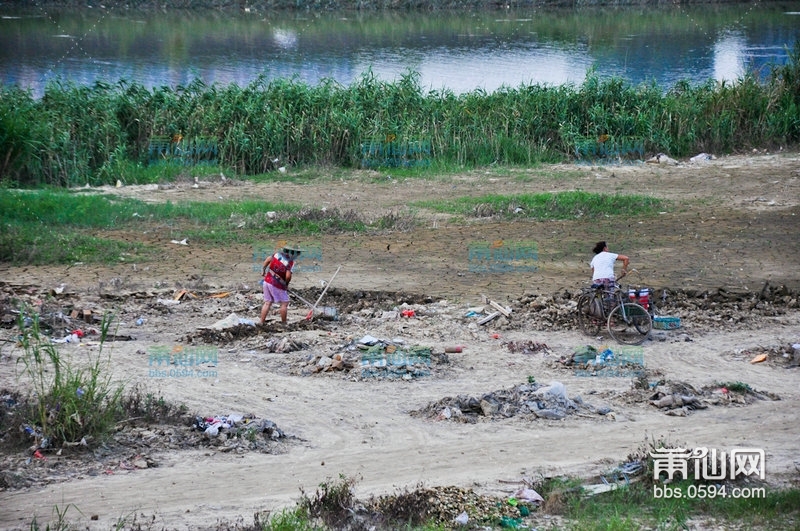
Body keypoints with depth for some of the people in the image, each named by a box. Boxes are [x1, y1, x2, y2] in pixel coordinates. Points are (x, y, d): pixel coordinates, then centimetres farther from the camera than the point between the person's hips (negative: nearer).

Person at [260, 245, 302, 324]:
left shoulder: (278, 254, 1)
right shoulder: (290, 262, -17)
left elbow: (268, 259, 12)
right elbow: (288, 276, -25)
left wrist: (263, 270, 27)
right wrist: (286, 284, -5)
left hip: (267, 281, 7)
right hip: (277, 285, -7)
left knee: (267, 303, 11)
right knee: (284, 303, 7)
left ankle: (261, 323, 9)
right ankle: (283, 323, 10)